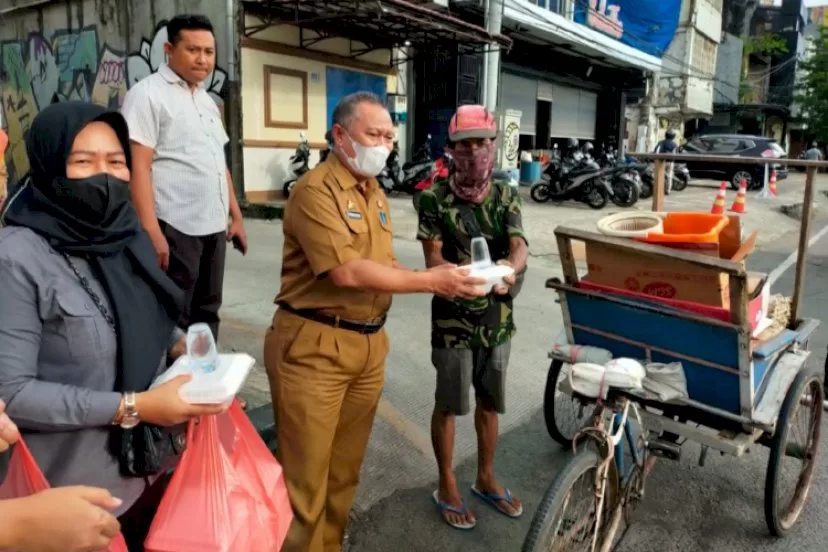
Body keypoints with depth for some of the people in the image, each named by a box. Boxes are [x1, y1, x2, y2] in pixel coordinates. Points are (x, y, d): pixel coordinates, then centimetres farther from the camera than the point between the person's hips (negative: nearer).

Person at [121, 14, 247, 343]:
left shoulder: (207, 100, 17)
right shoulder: (148, 94, -6)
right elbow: (138, 167, -14)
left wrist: (236, 216, 16)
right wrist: (152, 231, -22)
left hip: (213, 227, 8)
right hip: (175, 228, -7)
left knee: (207, 312, 15)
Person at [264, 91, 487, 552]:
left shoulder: (375, 193, 14)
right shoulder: (316, 190, -14)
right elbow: (347, 272, -23)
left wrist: (440, 281, 0)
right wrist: (429, 280, -20)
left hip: (369, 343, 8)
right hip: (314, 346, -8)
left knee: (346, 467, 20)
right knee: (305, 476, 3)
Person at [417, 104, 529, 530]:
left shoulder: (506, 196, 2)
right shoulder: (434, 197, -9)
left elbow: (519, 246, -11)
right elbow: (432, 258, -12)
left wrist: (510, 268, -35)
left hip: (498, 318, 4)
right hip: (453, 319, -4)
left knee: (489, 403, 18)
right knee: (448, 406, 10)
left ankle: (486, 478, 39)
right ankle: (447, 487, 29)